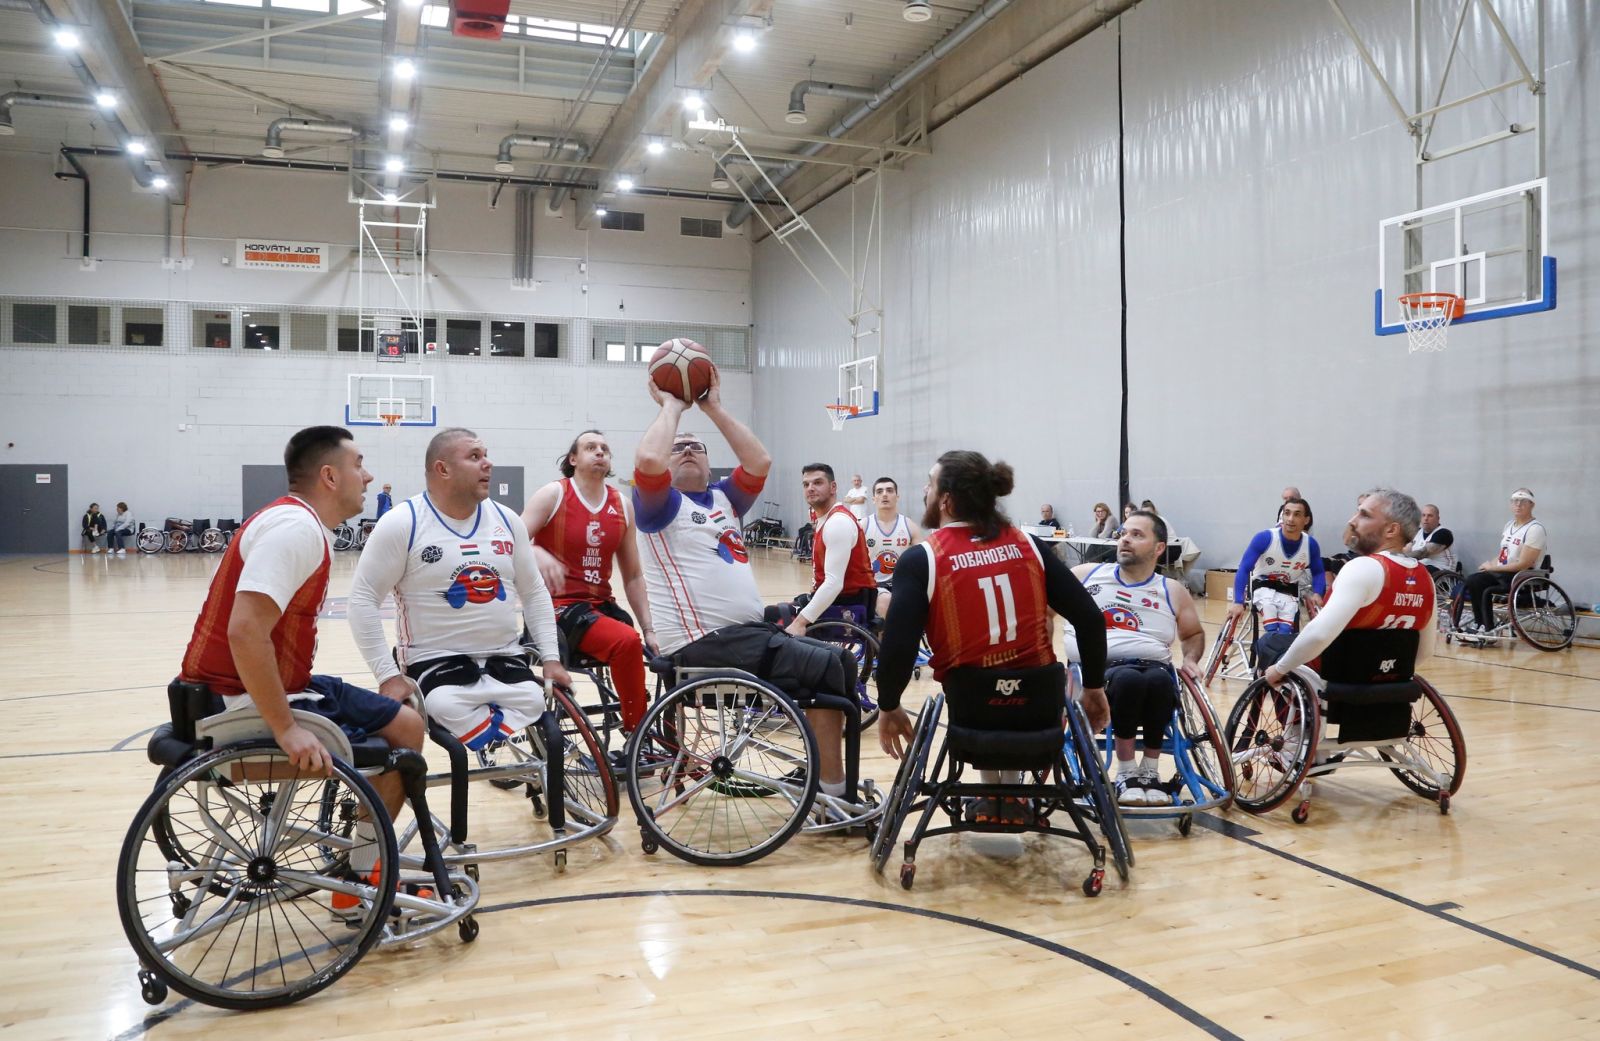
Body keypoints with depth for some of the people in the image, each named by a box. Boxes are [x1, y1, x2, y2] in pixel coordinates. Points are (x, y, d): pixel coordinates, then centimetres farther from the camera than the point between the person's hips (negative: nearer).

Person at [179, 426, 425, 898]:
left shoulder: (297, 521, 12)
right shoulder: (296, 527, -19)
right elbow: (245, 632, -30)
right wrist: (286, 730, -28)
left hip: (238, 690, 10)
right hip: (242, 702, -10)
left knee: (392, 715, 18)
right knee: (402, 728, -7)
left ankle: (363, 863, 25)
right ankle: (360, 881, 6)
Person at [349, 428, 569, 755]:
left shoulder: (506, 520, 9)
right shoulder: (402, 524, -6)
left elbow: (534, 593, 16)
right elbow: (363, 598, -7)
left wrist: (551, 658, 4)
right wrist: (388, 675, -14)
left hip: (505, 658, 4)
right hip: (435, 660, -3)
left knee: (534, 704, -27)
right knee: (448, 708, -36)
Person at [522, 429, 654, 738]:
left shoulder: (622, 506, 9)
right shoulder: (552, 495, -3)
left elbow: (633, 576, 11)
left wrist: (649, 629, 5)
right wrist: (538, 554, -32)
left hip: (602, 604, 5)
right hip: (559, 605, -5)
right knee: (626, 642, -31)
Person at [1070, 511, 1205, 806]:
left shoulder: (1173, 591, 18)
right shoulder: (1085, 575, 14)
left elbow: (1194, 634, 31)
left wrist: (1190, 659, 9)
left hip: (1156, 668, 2)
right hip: (1103, 668, -2)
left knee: (1159, 679, -37)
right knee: (1128, 678, -39)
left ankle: (1150, 771, -18)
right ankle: (1126, 773, -21)